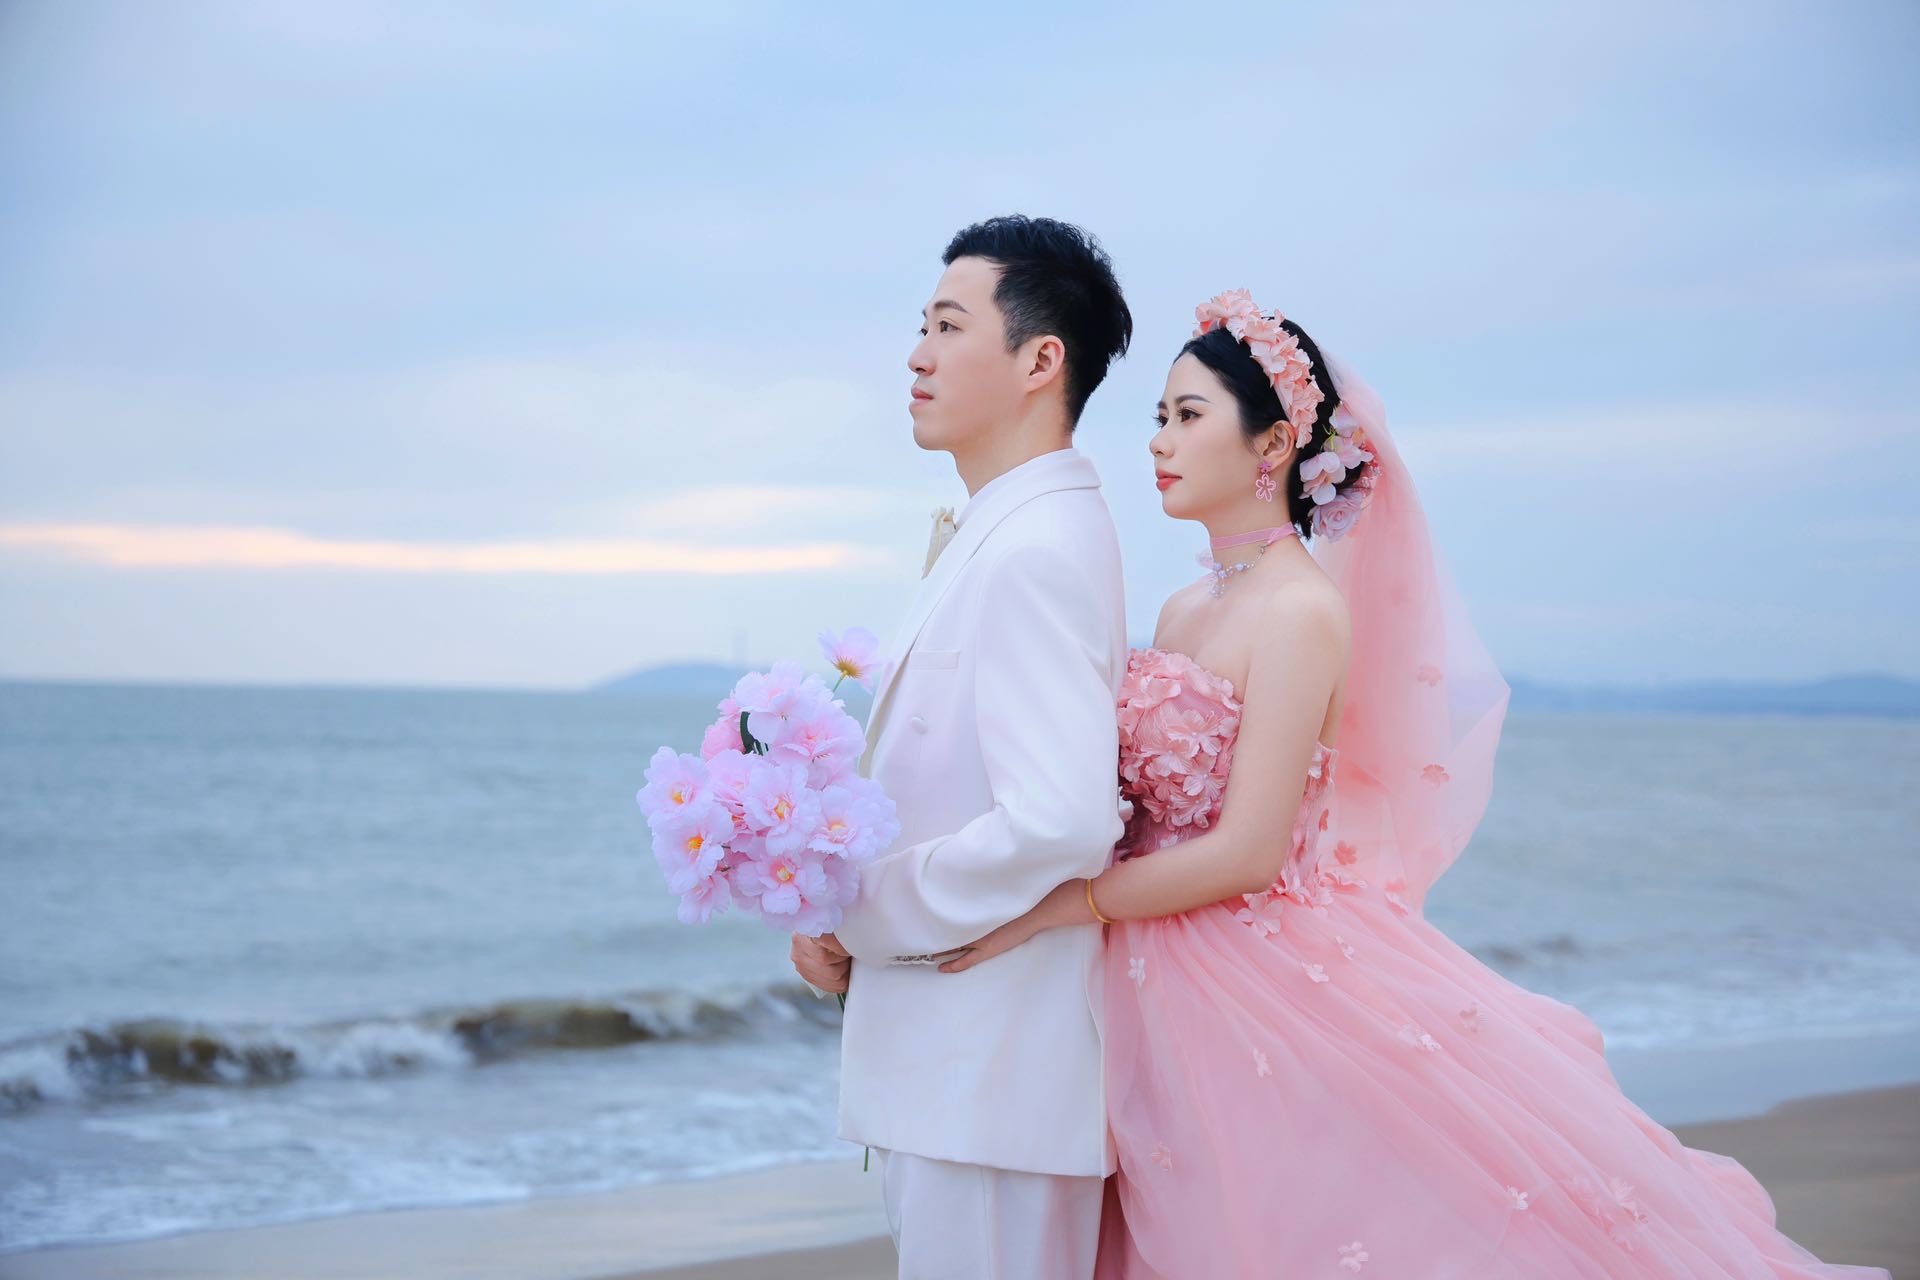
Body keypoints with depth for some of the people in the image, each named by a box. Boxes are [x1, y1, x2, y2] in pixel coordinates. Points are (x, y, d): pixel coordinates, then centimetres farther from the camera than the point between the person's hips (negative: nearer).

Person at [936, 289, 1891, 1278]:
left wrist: (1057, 905, -18)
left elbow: (1246, 853, -20)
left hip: (1273, 992, -8)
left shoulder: (1299, 612, -15)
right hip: (1167, 1001, 8)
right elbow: (1150, 804, 10)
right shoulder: (1184, 611, 11)